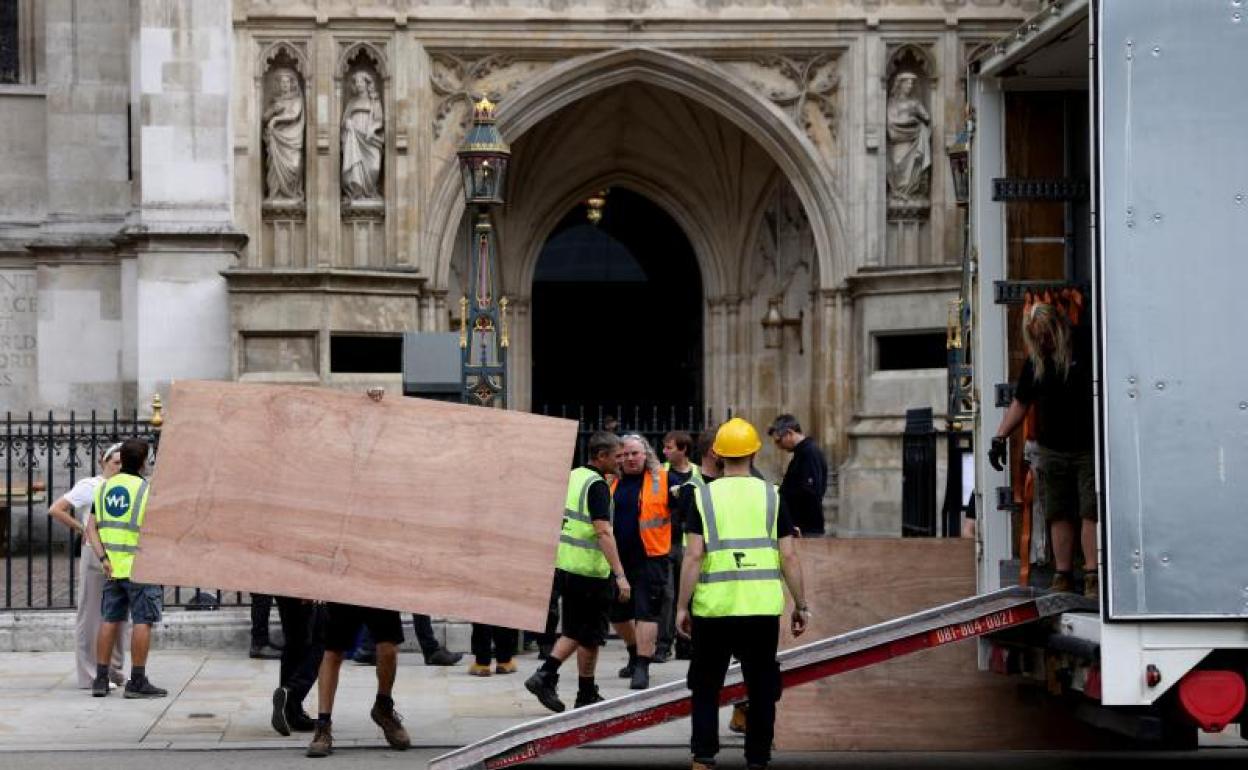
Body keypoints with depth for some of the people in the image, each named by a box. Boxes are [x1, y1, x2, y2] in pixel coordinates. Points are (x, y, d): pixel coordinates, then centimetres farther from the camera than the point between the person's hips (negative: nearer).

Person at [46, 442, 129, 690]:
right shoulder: (89, 487, -4)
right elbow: (55, 510, -9)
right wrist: (81, 530, -6)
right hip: (95, 555, -6)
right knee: (92, 615, -2)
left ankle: (115, 672, 18)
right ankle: (91, 676, 1)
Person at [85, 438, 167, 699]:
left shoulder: (104, 488, 9)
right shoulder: (146, 489, -9)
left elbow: (91, 528, 3)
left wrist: (103, 558, -2)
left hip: (113, 566, 6)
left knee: (110, 620, 11)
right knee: (142, 621, -3)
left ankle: (101, 679, 10)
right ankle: (137, 682, -5)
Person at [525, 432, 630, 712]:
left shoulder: (572, 477, 11)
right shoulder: (597, 485, -15)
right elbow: (603, 532, -24)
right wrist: (620, 575, -26)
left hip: (564, 566, 8)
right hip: (590, 572, -8)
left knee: (574, 631, 17)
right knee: (590, 635, 4)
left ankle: (545, 675, 3)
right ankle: (586, 694, 12)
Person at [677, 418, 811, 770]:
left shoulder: (704, 496, -1)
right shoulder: (771, 496, 2)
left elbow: (693, 556, -7)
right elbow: (789, 557, -1)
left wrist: (682, 606, -1)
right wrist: (801, 605, 7)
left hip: (713, 608, -1)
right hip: (763, 608, 1)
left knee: (706, 686, 13)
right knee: (761, 687, 11)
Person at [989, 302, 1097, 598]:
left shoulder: (1086, 348, -5)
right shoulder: (1035, 360, 10)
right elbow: (1021, 402, 19)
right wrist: (1000, 437, 12)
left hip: (1088, 448, -4)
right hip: (1051, 449, 4)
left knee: (1091, 513, -8)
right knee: (1059, 515, 4)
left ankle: (1092, 577, -9)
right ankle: (1063, 575, 8)